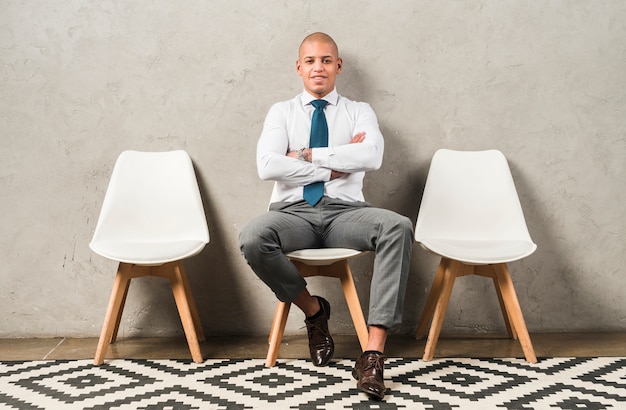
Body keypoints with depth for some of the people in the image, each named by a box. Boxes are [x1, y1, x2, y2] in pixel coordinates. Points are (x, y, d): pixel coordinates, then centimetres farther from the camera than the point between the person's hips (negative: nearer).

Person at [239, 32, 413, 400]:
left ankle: (374, 353, -34)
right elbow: (267, 166, -6)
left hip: (345, 212, 0)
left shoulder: (359, 112, 13)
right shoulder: (282, 112, 14)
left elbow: (372, 156, -10)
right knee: (253, 240, -34)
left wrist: (308, 155, -7)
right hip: (293, 212, 0)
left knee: (399, 227, -32)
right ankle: (313, 310, -5)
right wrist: (333, 168, -6)